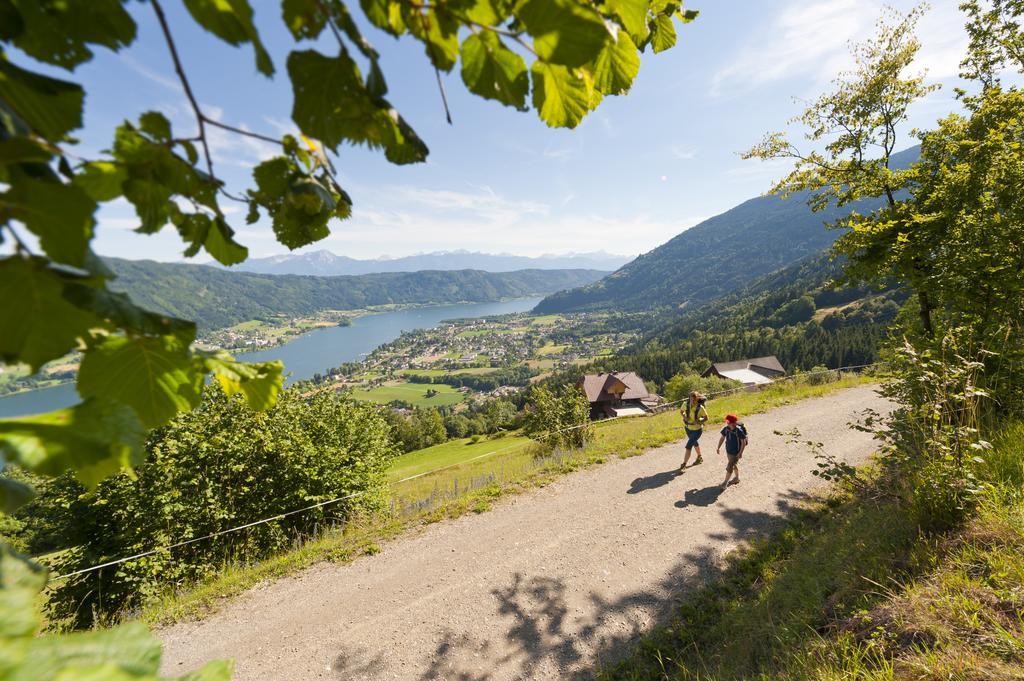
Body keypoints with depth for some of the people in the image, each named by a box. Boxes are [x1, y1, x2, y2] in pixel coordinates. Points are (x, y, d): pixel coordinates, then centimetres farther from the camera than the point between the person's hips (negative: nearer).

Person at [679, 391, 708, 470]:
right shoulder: (686, 404, -16)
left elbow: (706, 418, -11)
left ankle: (683, 465, -3)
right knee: (695, 443, 27)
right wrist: (684, 416, -17)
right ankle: (699, 458, 53)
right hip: (688, 427, 5)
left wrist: (699, 421, -29)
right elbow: (681, 411, 3)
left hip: (697, 429, -5)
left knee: (688, 446, -11)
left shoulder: (700, 408, -26)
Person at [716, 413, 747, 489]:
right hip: (728, 451, 6)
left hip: (736, 453, -6)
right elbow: (722, 438, 7)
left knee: (729, 467, -5)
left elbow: (743, 442, -17)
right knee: (734, 465, 25)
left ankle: (725, 482, 7)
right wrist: (718, 448, 8)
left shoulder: (739, 431, -23)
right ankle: (737, 478, 46)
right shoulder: (726, 429, -5)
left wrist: (740, 453, -18)